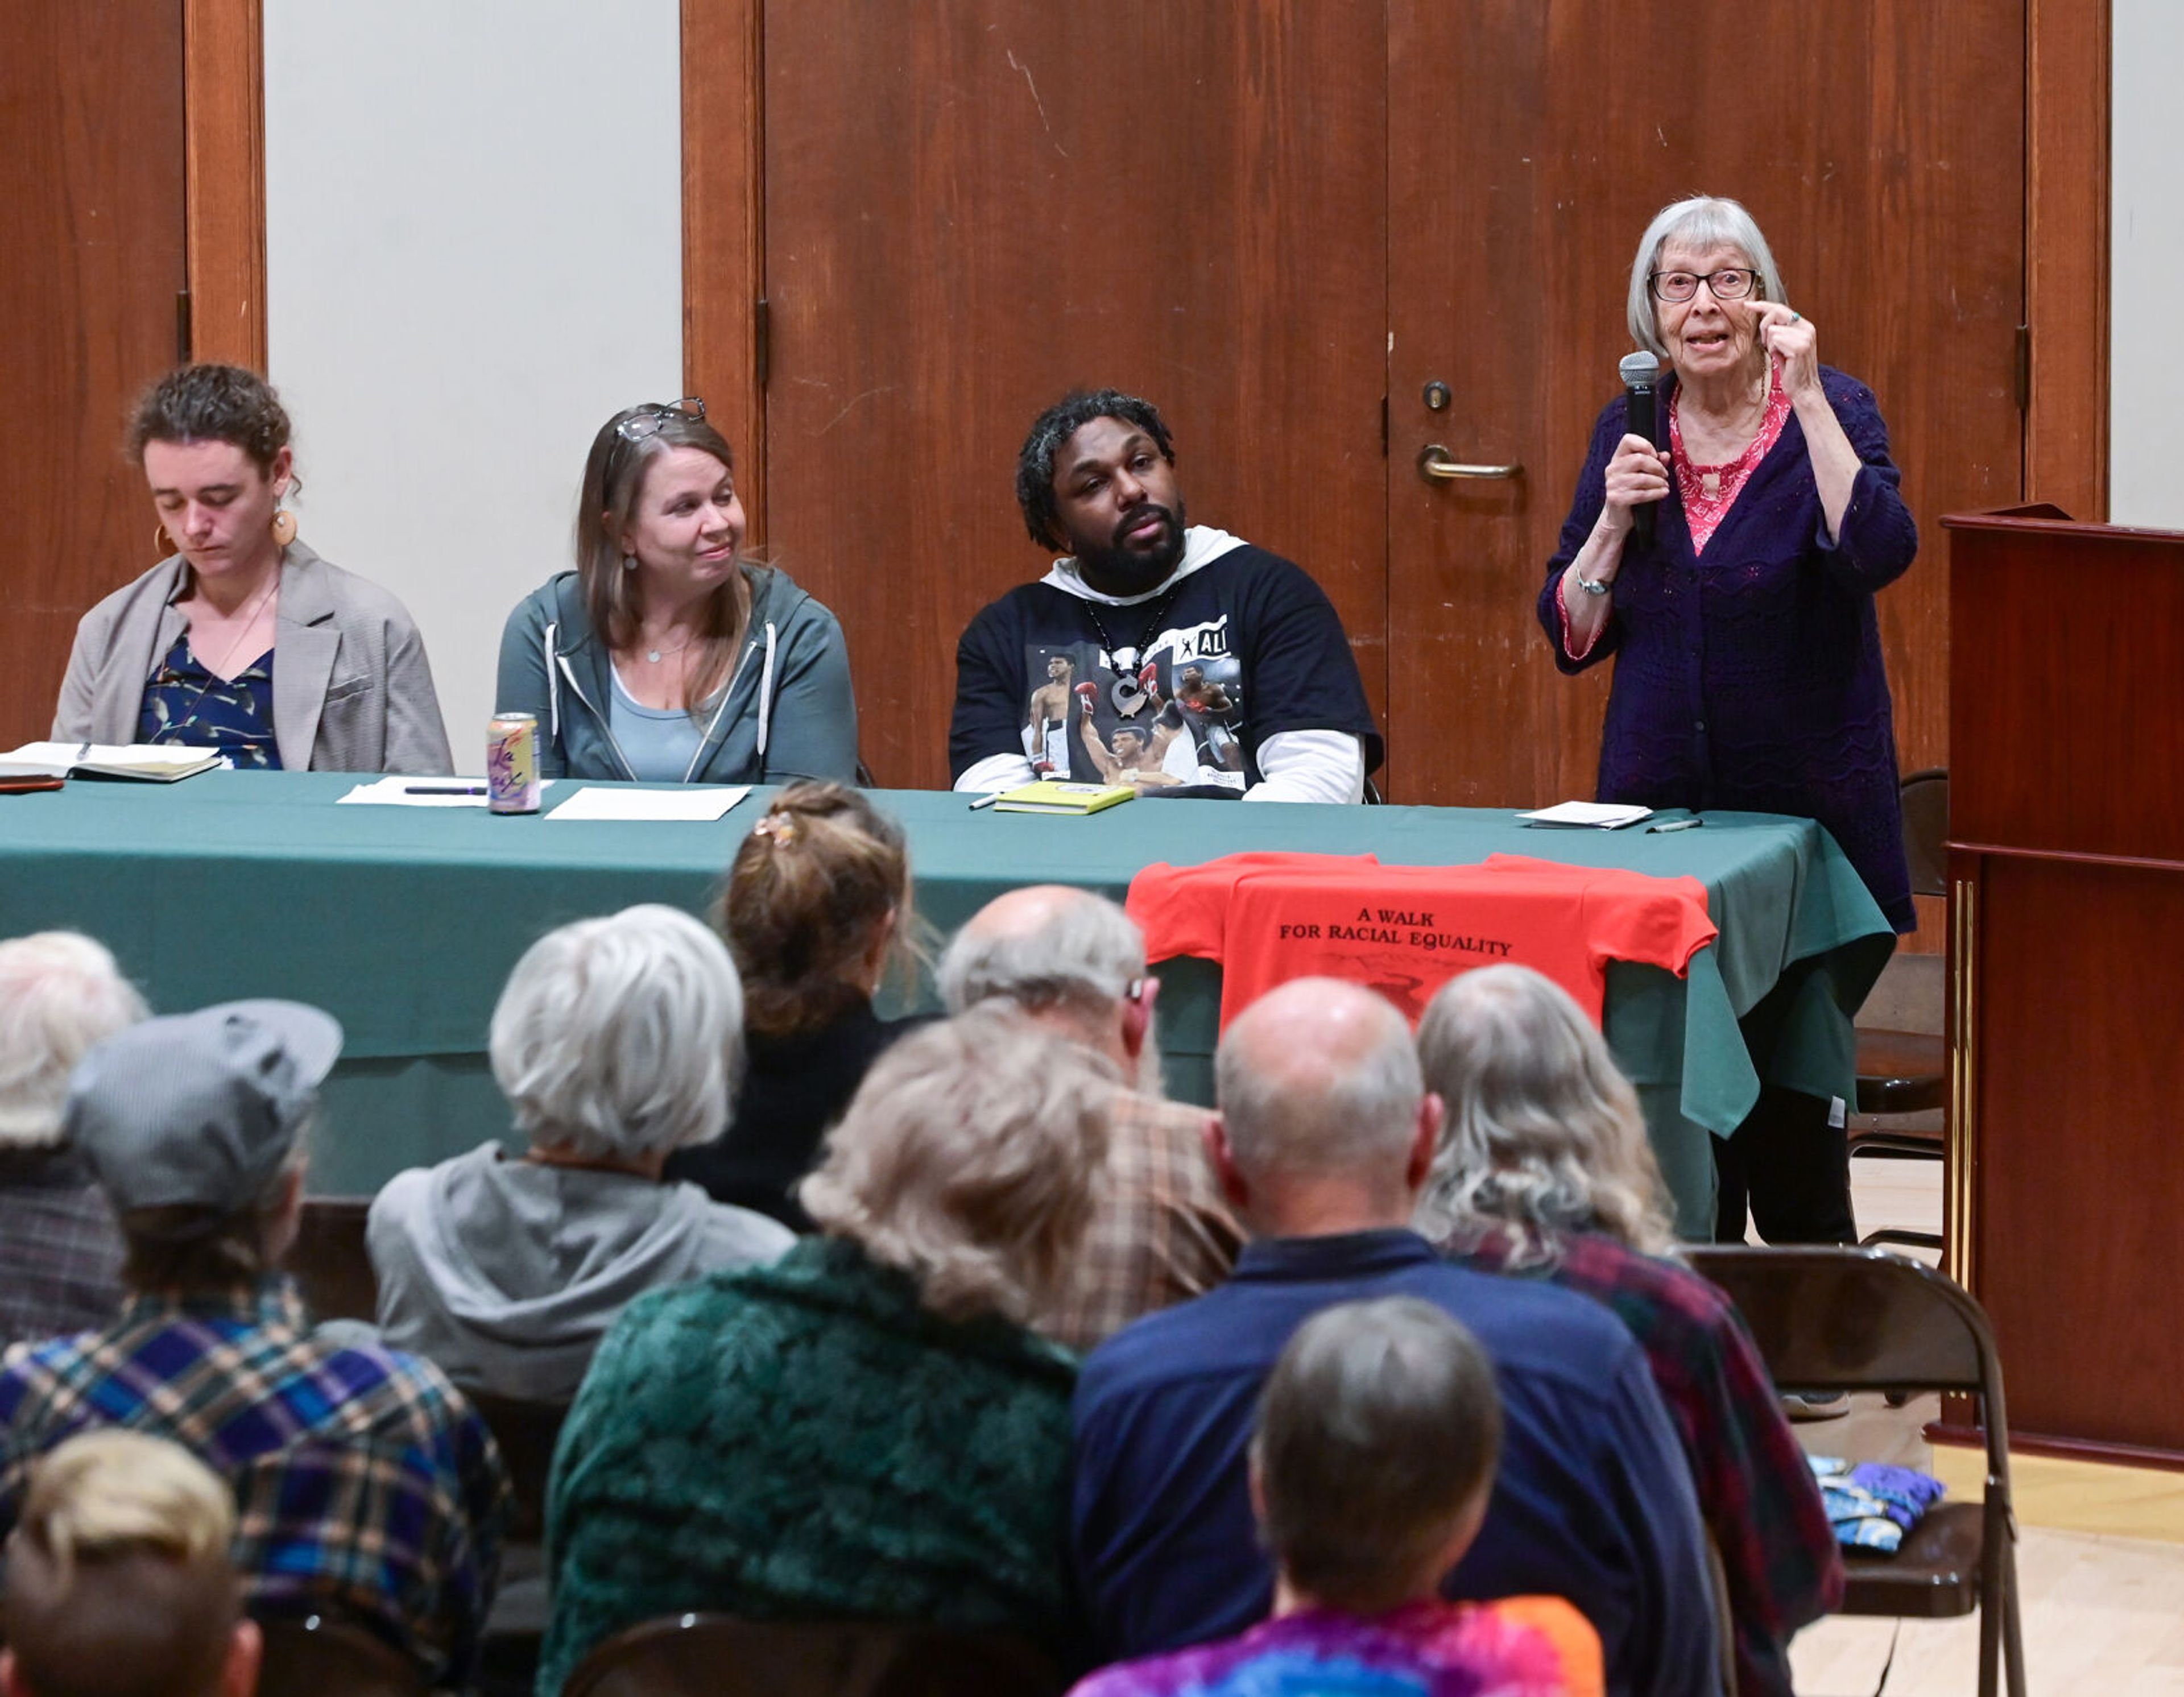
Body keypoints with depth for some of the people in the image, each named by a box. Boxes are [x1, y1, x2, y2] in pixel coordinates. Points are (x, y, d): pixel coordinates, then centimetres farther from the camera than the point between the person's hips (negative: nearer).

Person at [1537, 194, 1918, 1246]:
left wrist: (1806, 394, -23)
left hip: (1804, 794, -3)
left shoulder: (1829, 412, -3)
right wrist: (1614, 517, -8)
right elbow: (1570, 636, 7)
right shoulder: (1628, 432, 8)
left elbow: (1880, 554, -23)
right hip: (1661, 798, 3)